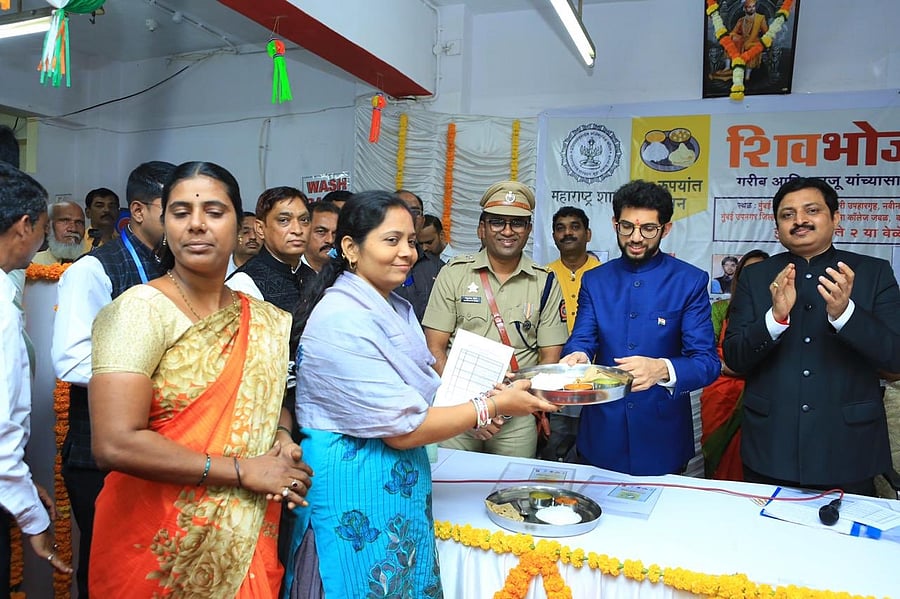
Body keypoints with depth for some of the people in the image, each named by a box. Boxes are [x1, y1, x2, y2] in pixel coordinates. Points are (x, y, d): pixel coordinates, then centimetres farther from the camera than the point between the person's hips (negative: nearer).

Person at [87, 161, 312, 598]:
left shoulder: (268, 322, 2)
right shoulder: (140, 309, -14)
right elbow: (115, 444, -22)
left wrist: (282, 437, -5)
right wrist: (242, 470, -19)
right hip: (160, 547, -4)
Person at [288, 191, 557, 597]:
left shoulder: (396, 307, 5)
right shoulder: (342, 319, -22)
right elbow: (402, 429, -22)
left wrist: (470, 407, -2)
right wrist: (491, 406, -14)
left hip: (401, 481, 8)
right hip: (355, 488, -8)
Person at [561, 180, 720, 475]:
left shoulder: (691, 281, -5)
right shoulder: (594, 280, 4)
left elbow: (707, 362, -11)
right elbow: (581, 340, -2)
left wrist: (663, 370, -32)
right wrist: (577, 356, -27)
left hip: (662, 437, -2)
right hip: (601, 433, 2)